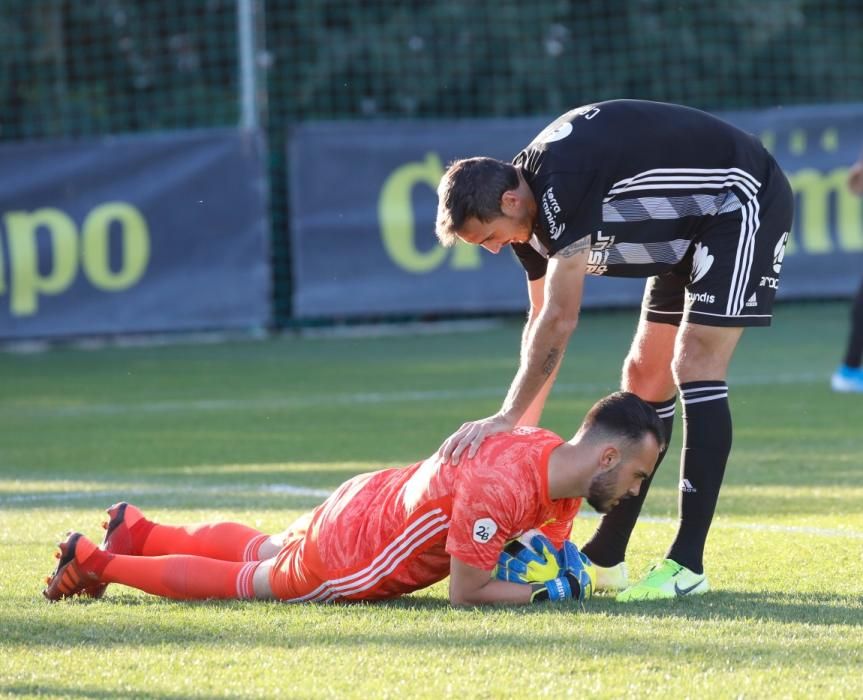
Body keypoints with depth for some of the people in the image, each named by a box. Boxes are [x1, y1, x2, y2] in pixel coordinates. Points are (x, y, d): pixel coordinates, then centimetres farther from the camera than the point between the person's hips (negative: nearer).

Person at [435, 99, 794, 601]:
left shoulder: (562, 183, -32)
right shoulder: (533, 205, -2)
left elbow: (560, 320, -31)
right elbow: (543, 319, 9)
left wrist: (508, 418, -27)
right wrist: (525, 425, 5)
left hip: (741, 203, -10)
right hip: (688, 229, 10)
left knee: (695, 368, -18)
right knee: (645, 379, 9)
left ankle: (688, 566, -19)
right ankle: (604, 559, 16)